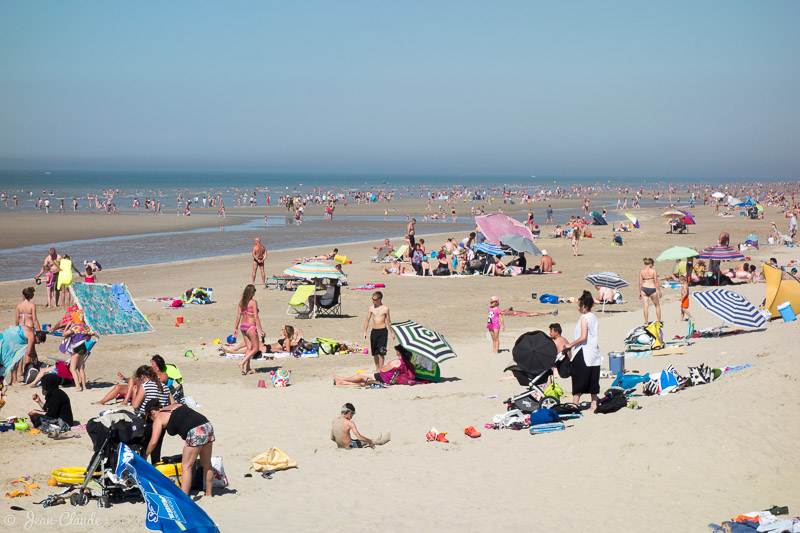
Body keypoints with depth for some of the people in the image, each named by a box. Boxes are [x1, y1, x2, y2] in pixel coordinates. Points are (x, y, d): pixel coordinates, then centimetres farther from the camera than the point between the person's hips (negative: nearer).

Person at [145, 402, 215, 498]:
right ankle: (209, 494, 27)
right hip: (207, 425, 8)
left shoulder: (159, 418, 8)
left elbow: (153, 442, 5)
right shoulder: (176, 405, 29)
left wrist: (145, 455, 19)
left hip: (195, 431, -8)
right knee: (206, 464, 18)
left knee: (186, 467, -2)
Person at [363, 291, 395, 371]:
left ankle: (381, 369, -4)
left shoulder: (385, 308, -3)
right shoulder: (371, 308, 5)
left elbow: (388, 321, 5)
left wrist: (392, 333, 9)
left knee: (381, 353, -8)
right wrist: (365, 332, 1)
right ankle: (376, 369, 21)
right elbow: (367, 320, 9)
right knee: (375, 353, 8)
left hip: (383, 331, -3)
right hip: (374, 331, 4)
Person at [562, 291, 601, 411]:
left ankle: (574, 404, -3)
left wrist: (570, 345, -13)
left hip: (583, 353, -8)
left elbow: (583, 337, -21)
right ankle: (594, 404, 12)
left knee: (578, 380, -3)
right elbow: (597, 337, 14)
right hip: (594, 353, 8)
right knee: (593, 380, 11)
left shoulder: (584, 318, -14)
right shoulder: (594, 317, 11)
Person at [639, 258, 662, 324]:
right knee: (657, 305, 15)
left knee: (646, 306, 5)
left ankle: (646, 323, 4)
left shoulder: (641, 271, 1)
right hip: (652, 289, -2)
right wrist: (659, 291, -1)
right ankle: (659, 321, 19)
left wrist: (639, 292, 9)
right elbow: (656, 282, -8)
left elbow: (640, 283, 2)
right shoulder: (653, 270, -7)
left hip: (644, 289, 2)